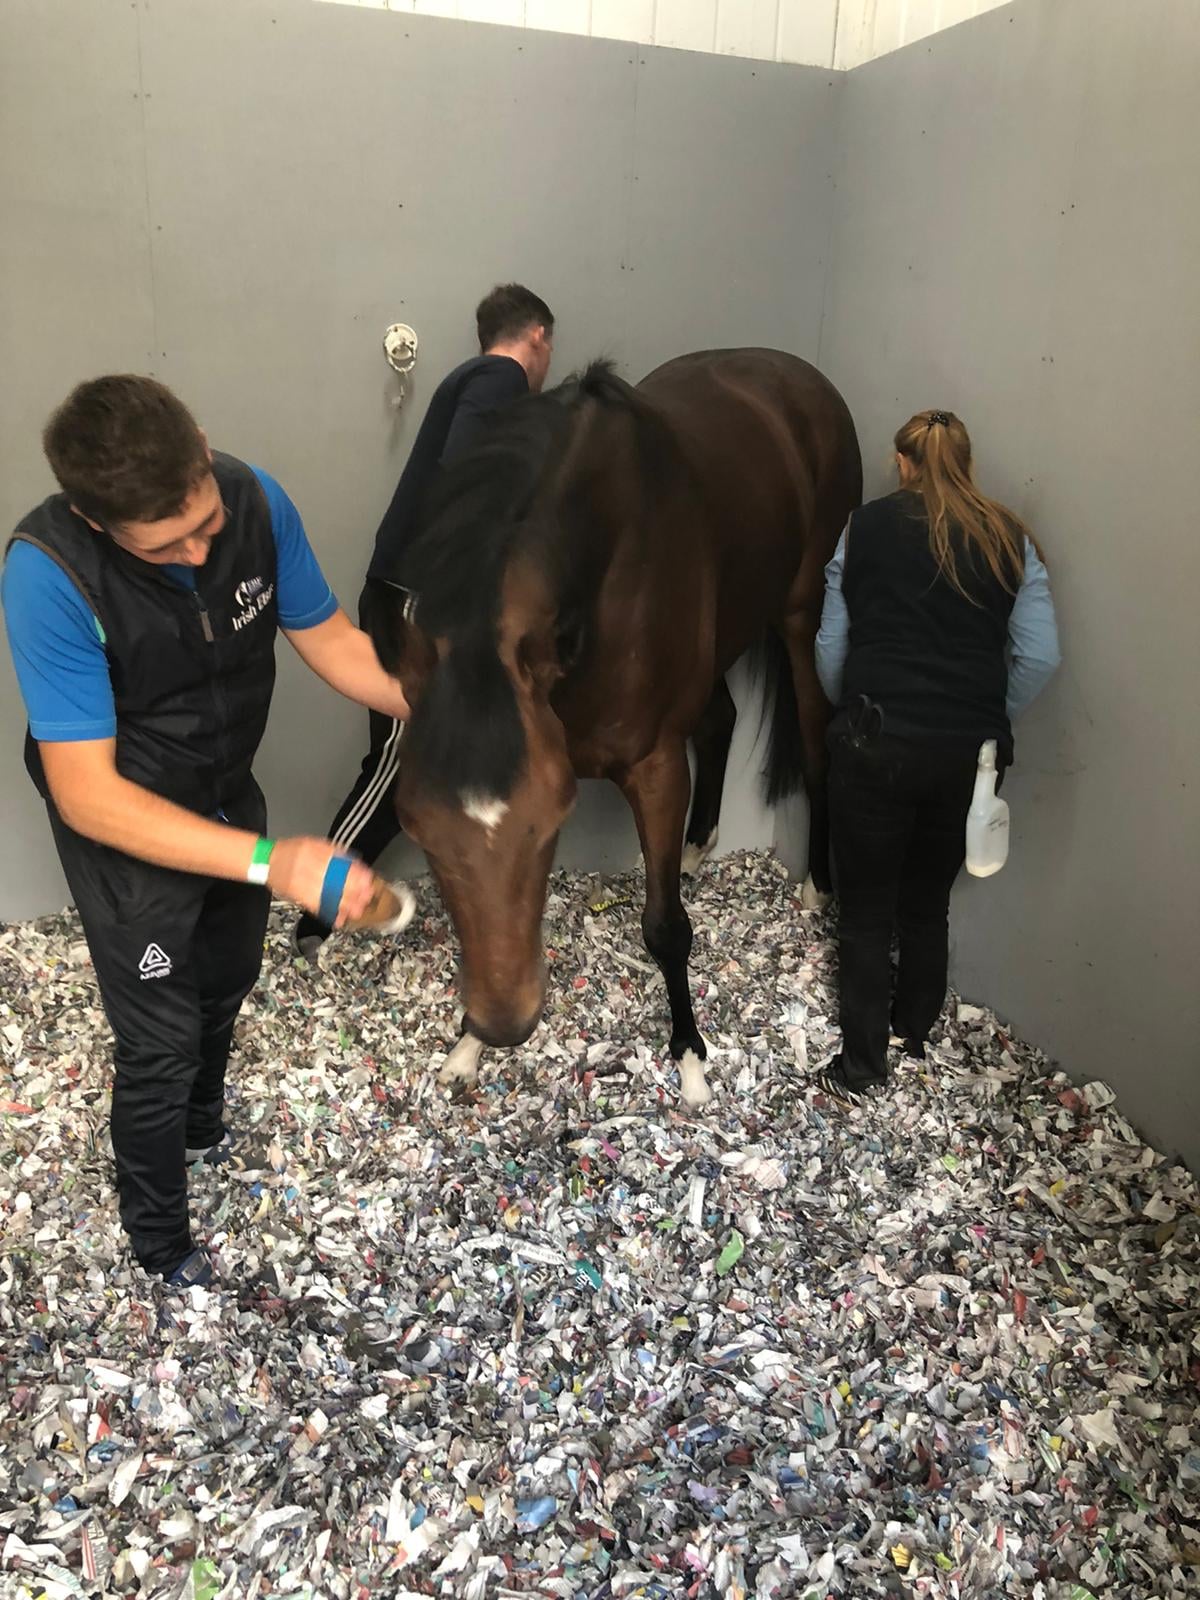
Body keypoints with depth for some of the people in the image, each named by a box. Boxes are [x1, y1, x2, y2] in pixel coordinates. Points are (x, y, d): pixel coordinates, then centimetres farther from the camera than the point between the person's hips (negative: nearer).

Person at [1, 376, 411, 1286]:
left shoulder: (255, 500, -22)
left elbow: (329, 638, -7)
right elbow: (87, 795, -34)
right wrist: (271, 861, -42)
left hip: (228, 798, 5)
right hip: (127, 834, -5)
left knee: (226, 987, 26)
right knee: (163, 1040, 7)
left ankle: (201, 1134, 58)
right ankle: (158, 1237, 37)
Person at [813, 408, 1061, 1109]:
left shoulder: (866, 527, 1)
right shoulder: (1011, 539, 5)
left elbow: (831, 647, 1)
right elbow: (1041, 658, -2)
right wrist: (987, 724, 10)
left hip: (878, 741, -2)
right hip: (967, 753, 3)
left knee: (867, 910, 9)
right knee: (929, 905, 19)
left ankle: (862, 1071, 15)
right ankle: (913, 1040, 35)